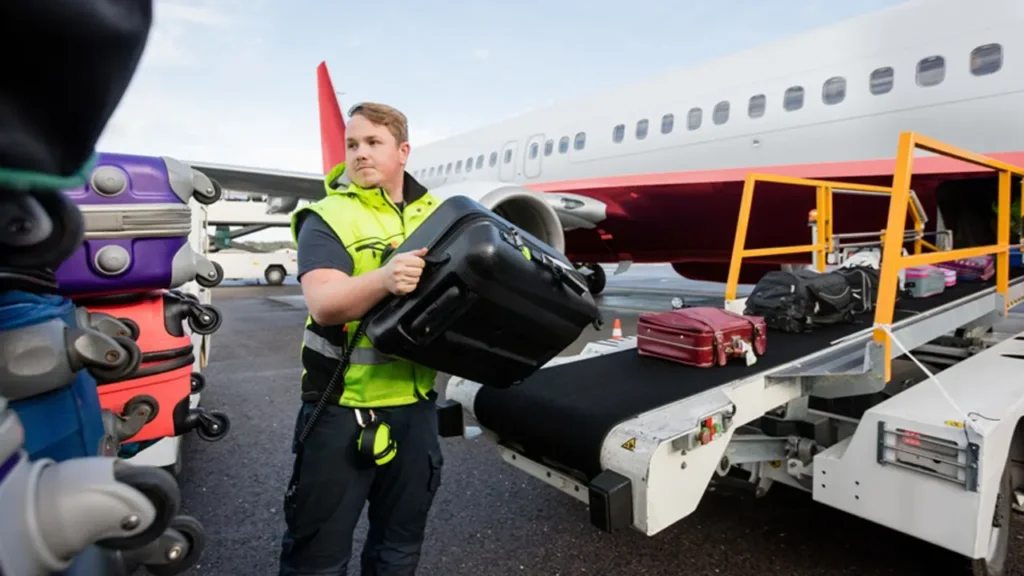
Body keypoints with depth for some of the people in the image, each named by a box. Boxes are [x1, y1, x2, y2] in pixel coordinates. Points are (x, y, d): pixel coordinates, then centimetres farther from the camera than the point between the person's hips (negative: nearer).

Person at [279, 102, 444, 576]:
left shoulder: (435, 212, 7)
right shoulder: (327, 217, -8)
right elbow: (324, 305, -23)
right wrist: (383, 278, -41)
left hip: (415, 403, 4)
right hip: (344, 406, -4)